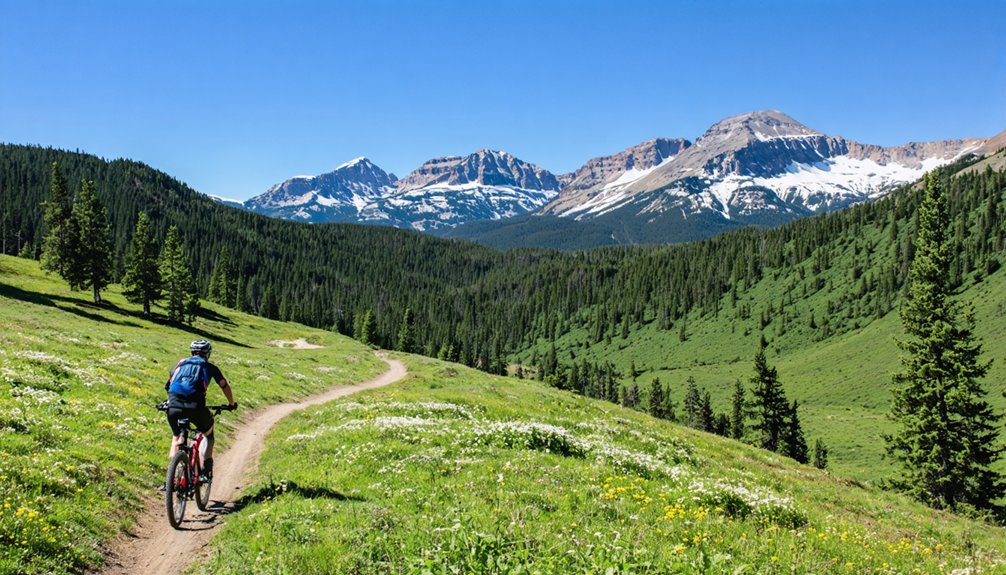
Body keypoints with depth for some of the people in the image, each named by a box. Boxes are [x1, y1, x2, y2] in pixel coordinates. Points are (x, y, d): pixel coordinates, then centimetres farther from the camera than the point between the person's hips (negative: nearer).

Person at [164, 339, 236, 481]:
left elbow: (168, 386, 28)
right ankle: (206, 471, 15)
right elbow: (225, 386, 23)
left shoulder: (181, 363, 26)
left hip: (174, 407, 2)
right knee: (208, 434, 27)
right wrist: (232, 403, 40)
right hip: (195, 407, -2)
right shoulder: (209, 367, 19)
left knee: (176, 436, 31)